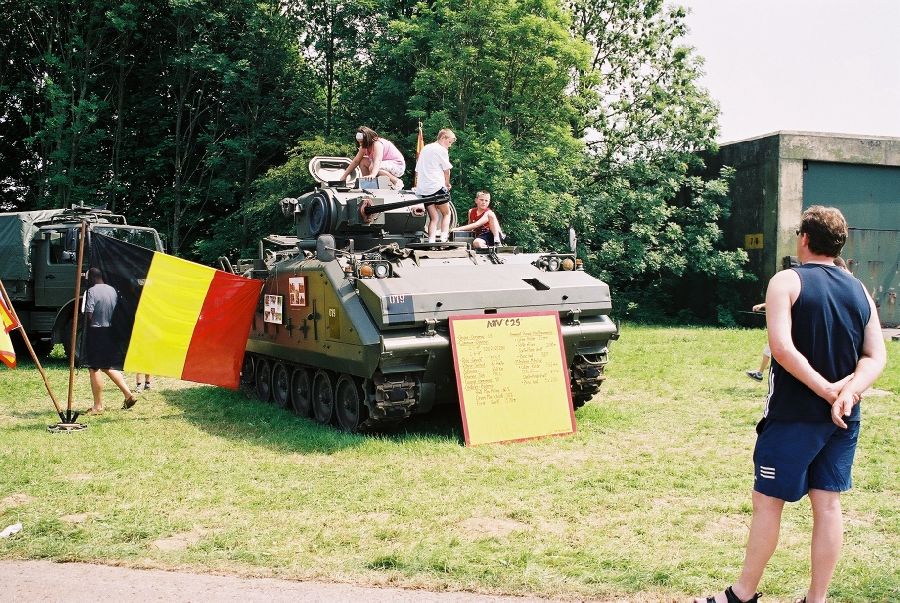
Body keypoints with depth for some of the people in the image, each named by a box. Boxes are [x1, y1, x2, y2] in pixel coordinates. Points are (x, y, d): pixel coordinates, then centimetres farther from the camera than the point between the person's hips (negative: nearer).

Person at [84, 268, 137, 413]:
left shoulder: (92, 291, -12)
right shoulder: (112, 290, 8)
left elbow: (88, 314, -18)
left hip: (95, 332, -7)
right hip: (110, 332, 7)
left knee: (94, 369, 1)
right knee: (107, 367, 19)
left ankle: (98, 406, 4)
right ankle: (128, 394, 12)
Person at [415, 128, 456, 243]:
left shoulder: (425, 148, 20)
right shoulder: (441, 150, -4)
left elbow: (417, 170, 21)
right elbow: (446, 170, -3)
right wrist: (447, 184, 14)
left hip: (422, 189, 6)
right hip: (437, 186, -6)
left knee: (433, 218, 9)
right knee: (446, 213, 10)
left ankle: (431, 242, -3)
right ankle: (443, 238, -6)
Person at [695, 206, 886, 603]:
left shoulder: (787, 282, -8)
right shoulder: (860, 291, 8)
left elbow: (782, 347, -21)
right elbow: (875, 356, 0)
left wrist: (826, 390, -16)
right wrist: (849, 391, -13)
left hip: (793, 415, -5)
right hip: (844, 419, 5)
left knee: (768, 500, 5)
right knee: (827, 503, 10)